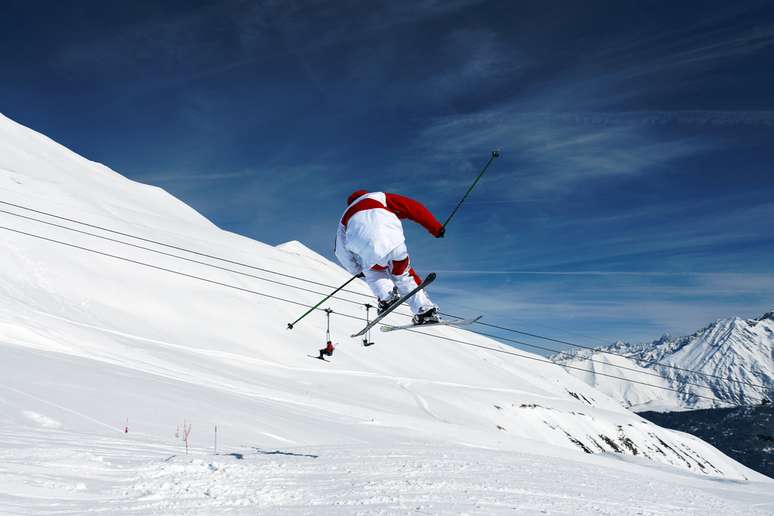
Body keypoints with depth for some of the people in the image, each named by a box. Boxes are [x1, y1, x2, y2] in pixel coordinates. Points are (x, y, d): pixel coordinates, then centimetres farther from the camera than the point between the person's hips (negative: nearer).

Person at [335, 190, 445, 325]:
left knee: (373, 273, 31)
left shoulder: (345, 218, 35)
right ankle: (425, 310, 19)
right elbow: (413, 208, 21)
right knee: (403, 275, 23)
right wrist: (435, 227, 23)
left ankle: (386, 296, 7)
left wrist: (356, 270, 44)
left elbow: (341, 252, 30)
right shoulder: (379, 196, 31)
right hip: (393, 242, 0)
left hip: (369, 252, 0)